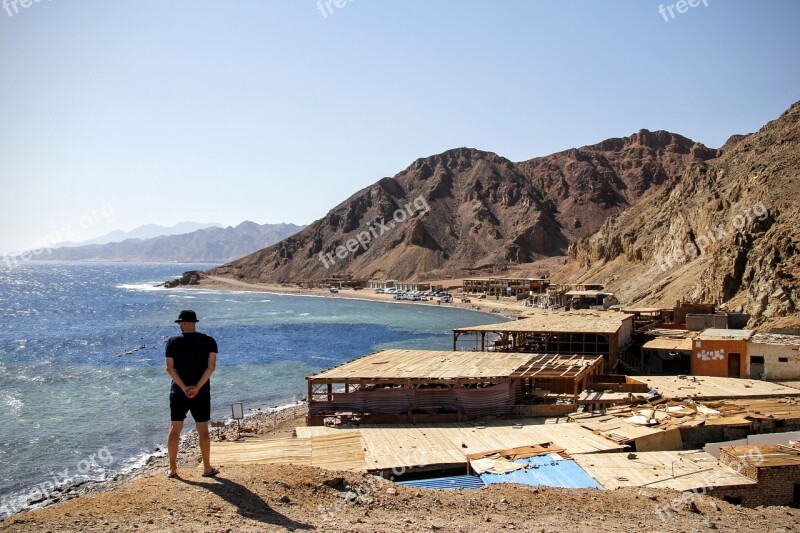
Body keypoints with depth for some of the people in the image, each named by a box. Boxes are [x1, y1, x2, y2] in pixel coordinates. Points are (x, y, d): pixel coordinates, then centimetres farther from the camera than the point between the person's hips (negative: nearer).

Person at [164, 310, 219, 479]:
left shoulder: (173, 342, -3)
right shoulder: (209, 341, -2)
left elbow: (170, 368, -10)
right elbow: (211, 366, -12)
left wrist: (184, 388, -12)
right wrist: (197, 387, -14)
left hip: (178, 391, 0)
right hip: (201, 393, 0)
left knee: (175, 428, 10)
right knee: (203, 429, 7)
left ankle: (172, 469, 14)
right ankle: (207, 468, 13)